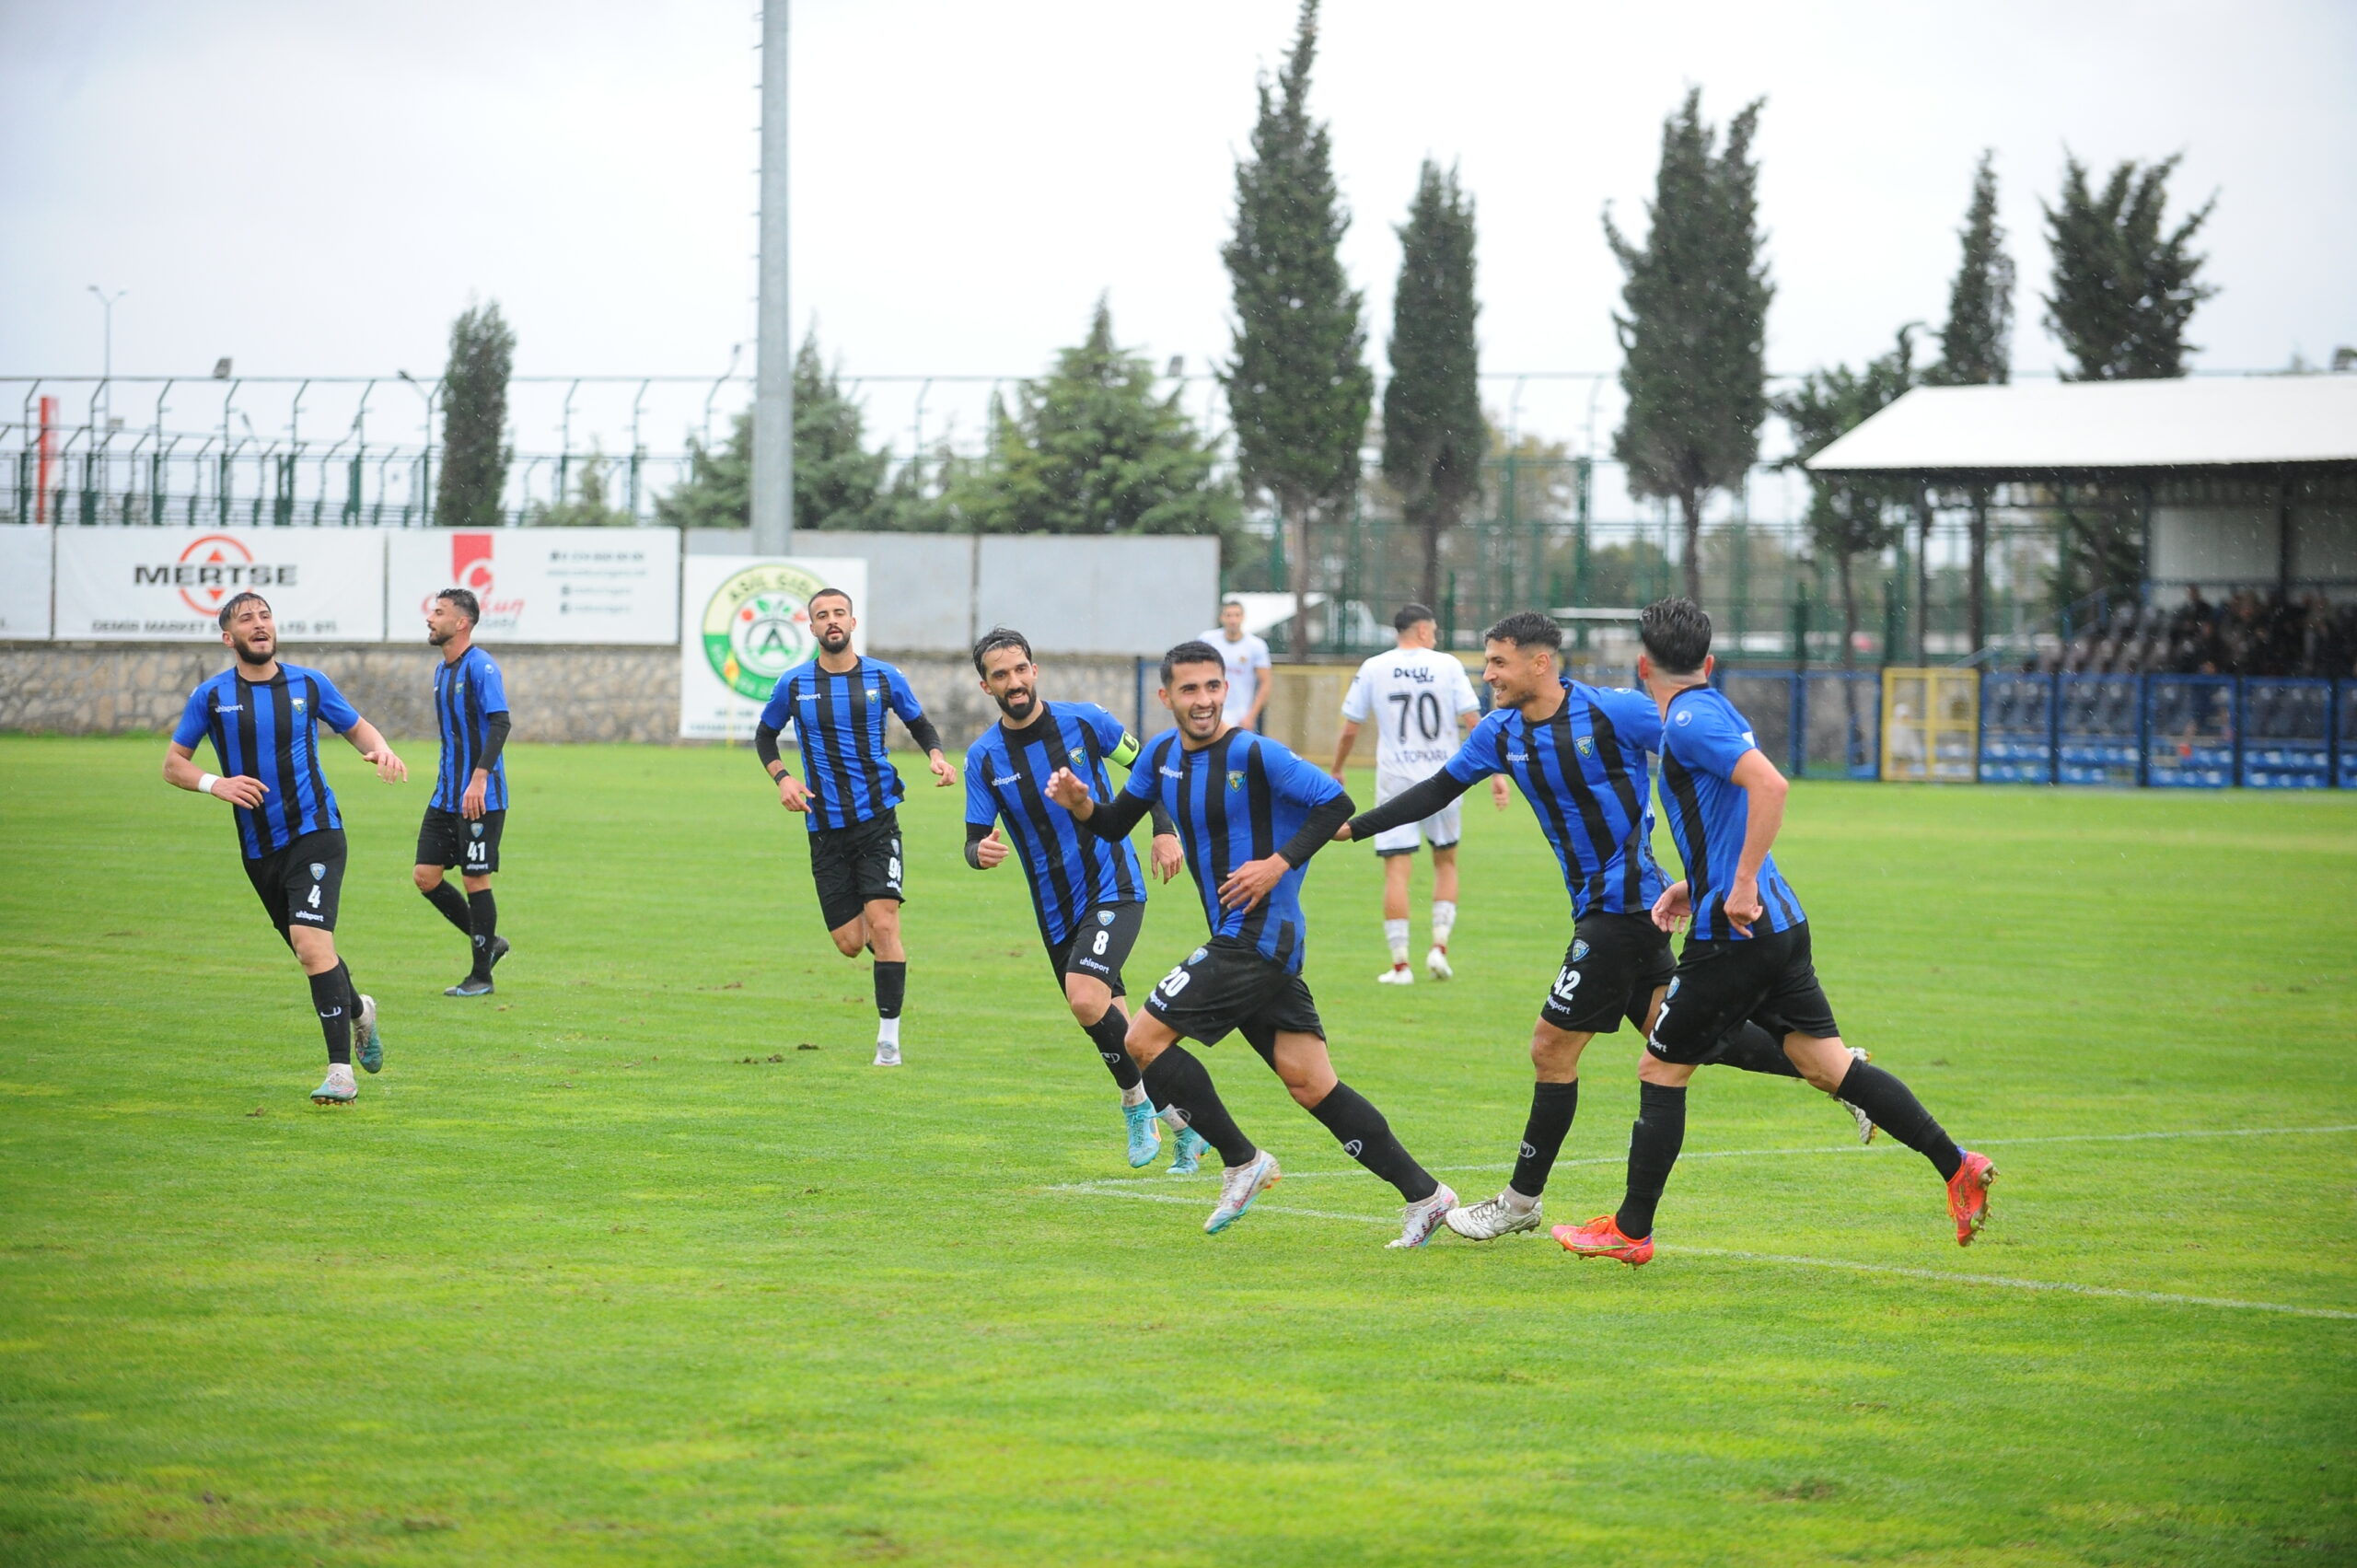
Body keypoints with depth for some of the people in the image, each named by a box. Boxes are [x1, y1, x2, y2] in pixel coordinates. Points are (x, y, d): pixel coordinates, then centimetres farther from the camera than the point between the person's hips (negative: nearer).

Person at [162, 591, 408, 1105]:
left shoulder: (309, 685, 2)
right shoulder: (211, 696, 2)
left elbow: (358, 727, 16)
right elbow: (173, 764, 6)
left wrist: (381, 750, -7)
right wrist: (215, 784, -13)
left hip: (315, 834, -3)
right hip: (259, 849, 3)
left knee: (311, 942, -21)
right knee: (312, 951, 14)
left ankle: (341, 1072, -19)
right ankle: (358, 1011, 48)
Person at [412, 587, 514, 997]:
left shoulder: (480, 667, -13)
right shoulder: (442, 670, 15)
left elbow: (500, 724, -21)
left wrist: (479, 778, -29)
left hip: (481, 798, -9)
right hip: (446, 795, 9)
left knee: (475, 879, -3)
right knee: (425, 875, 4)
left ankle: (481, 975, 7)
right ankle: (488, 942, 19)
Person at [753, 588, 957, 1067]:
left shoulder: (884, 677, 1)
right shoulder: (794, 684, 1)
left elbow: (920, 723, 16)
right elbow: (764, 735, 15)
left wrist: (936, 756, -5)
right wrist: (782, 778, -3)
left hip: (877, 818, -1)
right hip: (826, 829, 1)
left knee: (883, 925, -14)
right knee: (849, 944, -2)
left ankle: (889, 1035, -6)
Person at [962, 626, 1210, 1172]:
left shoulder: (1083, 720, -6)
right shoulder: (983, 758, -3)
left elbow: (1145, 764, 10)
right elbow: (976, 841, -4)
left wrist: (1165, 829, -2)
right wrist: (980, 852, -28)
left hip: (1114, 887, -4)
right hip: (1056, 912, 4)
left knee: (1086, 998, -25)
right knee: (1104, 1023, 8)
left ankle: (1137, 1102, -6)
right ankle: (1182, 1121, 25)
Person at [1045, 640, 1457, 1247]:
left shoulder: (1254, 754, -13)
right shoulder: (1161, 754, 11)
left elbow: (1335, 803, -12)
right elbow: (1115, 824, 19)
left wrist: (1278, 865, -18)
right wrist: (1081, 803, -2)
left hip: (1256, 937, -8)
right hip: (1255, 943, 8)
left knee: (1144, 1038, -8)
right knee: (1310, 1084, 5)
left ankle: (1241, 1161, 1)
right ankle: (1423, 1193, 6)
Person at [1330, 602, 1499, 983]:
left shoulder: (1373, 669, 1)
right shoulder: (1447, 666, -1)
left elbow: (1349, 730, 4)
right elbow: (1473, 722, -5)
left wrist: (1337, 771, 19)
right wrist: (1496, 772, 0)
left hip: (1395, 781, -1)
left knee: (1396, 869, -1)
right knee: (1446, 862, 19)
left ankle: (1400, 963, -6)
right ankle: (1440, 945, 7)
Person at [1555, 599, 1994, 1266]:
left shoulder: (1690, 722, -14)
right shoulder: (1709, 710, 16)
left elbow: (1770, 785, -28)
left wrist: (1742, 886, -26)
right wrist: (1693, 885, 22)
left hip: (1735, 933, -9)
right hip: (1780, 923, 9)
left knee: (1661, 1071, 3)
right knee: (1828, 1064, 8)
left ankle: (1630, 1230, 11)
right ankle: (1956, 1165, 0)